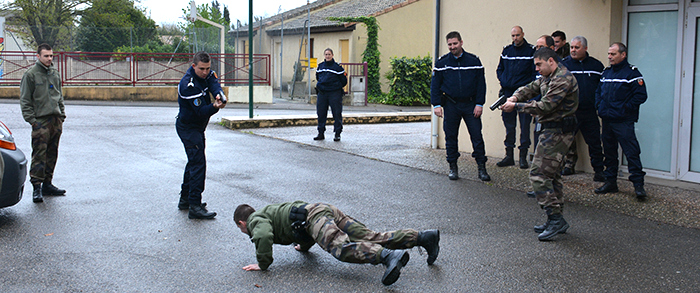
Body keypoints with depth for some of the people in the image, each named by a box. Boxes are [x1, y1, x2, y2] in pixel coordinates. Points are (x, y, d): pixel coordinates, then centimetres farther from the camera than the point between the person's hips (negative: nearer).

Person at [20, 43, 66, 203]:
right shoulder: (31, 74, -4)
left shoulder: (55, 73, 14)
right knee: (39, 155, -9)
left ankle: (47, 184, 19)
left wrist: (62, 115, 14)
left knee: (52, 154, 10)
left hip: (56, 120, 6)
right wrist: (32, 119, -12)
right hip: (40, 120, -6)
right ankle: (37, 186, -5)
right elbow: (25, 100, -5)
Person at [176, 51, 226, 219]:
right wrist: (215, 107, -46)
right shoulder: (188, 85, -26)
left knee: (194, 161, 18)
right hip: (188, 128, -9)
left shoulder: (208, 74, -2)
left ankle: (185, 199, 31)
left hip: (197, 127, 9)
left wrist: (219, 95, -40)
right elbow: (201, 111, -28)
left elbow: (215, 85, -18)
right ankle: (195, 207, -16)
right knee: (198, 164, -15)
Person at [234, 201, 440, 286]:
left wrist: (263, 264, -2)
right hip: (326, 209, 8)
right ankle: (425, 237, -14)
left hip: (313, 216, -8)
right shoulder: (270, 211, 39)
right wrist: (305, 245, 50)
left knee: (341, 248, -30)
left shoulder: (255, 220, 11)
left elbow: (264, 236, -14)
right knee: (372, 238, -3)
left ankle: (389, 256, -54)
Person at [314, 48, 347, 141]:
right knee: (321, 114, 6)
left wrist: (337, 87, 3)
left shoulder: (337, 67, -4)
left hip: (335, 94, -4)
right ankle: (321, 133, 15)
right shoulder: (320, 66, 10)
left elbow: (344, 81, 1)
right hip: (322, 93, 5)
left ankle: (337, 134, 5)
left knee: (337, 114, -1)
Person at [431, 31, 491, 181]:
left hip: (470, 104, 0)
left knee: (477, 136, -2)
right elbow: (435, 85, 4)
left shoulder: (474, 61, 2)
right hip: (450, 105, 1)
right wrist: (436, 104, -5)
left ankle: (482, 168, 5)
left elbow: (481, 84, 3)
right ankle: (453, 167, 18)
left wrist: (479, 104, -3)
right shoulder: (442, 63, 2)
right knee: (451, 137, 6)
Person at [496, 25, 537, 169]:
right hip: (508, 92, 4)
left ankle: (523, 156, 3)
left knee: (524, 124, -3)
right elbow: (499, 69, 20)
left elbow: (536, 72, -5)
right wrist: (503, 81, 4)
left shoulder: (531, 51, -2)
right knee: (509, 124, 8)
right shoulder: (506, 51, 11)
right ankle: (509, 156, 15)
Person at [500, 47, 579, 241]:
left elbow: (545, 107, -23)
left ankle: (555, 218, -11)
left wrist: (515, 106, -18)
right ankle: (556, 221, 20)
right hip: (553, 130, 11)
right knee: (551, 174, 14)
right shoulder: (548, 78, 16)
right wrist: (515, 97, -7)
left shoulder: (563, 79, -17)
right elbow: (531, 88, 16)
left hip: (557, 132, -11)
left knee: (539, 174, -14)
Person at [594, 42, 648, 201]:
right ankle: (610, 181, 22)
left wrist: (625, 109, -14)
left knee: (631, 152, -8)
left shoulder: (632, 73, -7)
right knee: (609, 152, 13)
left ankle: (638, 184, -5)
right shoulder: (606, 72, 15)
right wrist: (599, 106, 9)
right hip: (607, 120, 7)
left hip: (623, 122, -7)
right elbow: (599, 92, 25)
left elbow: (641, 95, -12)